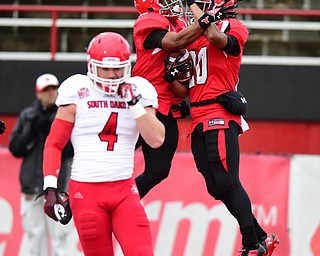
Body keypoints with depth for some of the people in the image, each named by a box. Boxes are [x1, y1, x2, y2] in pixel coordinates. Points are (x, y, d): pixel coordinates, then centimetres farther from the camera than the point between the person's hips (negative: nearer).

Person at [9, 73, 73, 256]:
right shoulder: (27, 116, 10)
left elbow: (69, 150, -5)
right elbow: (15, 149, 5)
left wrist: (53, 131, -14)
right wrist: (31, 130, -6)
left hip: (57, 181, -3)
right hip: (31, 184, 3)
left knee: (58, 233, -8)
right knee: (35, 234, 4)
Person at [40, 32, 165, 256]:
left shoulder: (137, 92, 6)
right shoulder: (77, 92, 1)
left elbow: (156, 140, -5)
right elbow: (54, 144, 4)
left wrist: (133, 101, -9)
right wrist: (50, 188, -5)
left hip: (124, 189, 1)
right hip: (85, 192, -1)